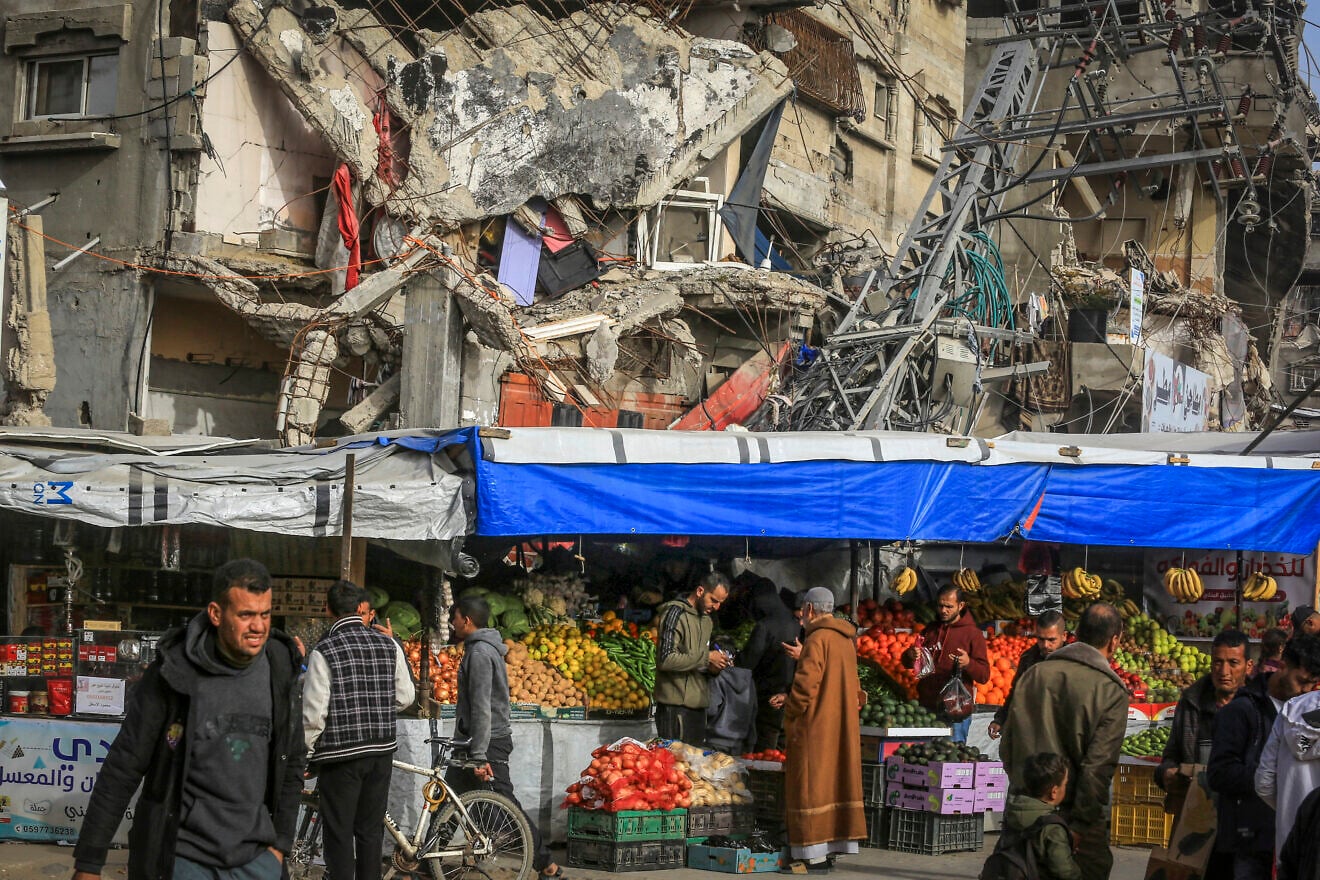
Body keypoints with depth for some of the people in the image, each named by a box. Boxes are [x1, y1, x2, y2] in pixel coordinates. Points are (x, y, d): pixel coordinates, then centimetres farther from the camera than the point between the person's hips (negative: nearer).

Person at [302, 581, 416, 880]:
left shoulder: (324, 651, -11)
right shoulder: (388, 645, 2)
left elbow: (313, 712, -13)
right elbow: (405, 698, 8)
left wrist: (304, 750, 2)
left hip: (340, 754, -4)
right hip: (381, 753, 4)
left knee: (339, 836, 2)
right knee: (371, 832, 13)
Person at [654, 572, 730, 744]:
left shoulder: (708, 620, 17)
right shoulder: (676, 613, -9)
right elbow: (666, 659, -20)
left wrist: (713, 667, 3)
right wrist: (706, 657, -18)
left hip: (697, 704, 8)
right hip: (676, 704, -8)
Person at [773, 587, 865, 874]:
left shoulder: (817, 639, -14)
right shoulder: (846, 640, 14)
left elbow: (807, 682, -20)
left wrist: (791, 712, -3)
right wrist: (792, 699, 19)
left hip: (816, 728, -9)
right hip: (842, 728, 9)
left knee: (810, 786, -5)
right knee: (834, 784, 11)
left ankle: (814, 856, -6)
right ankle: (831, 847, 13)